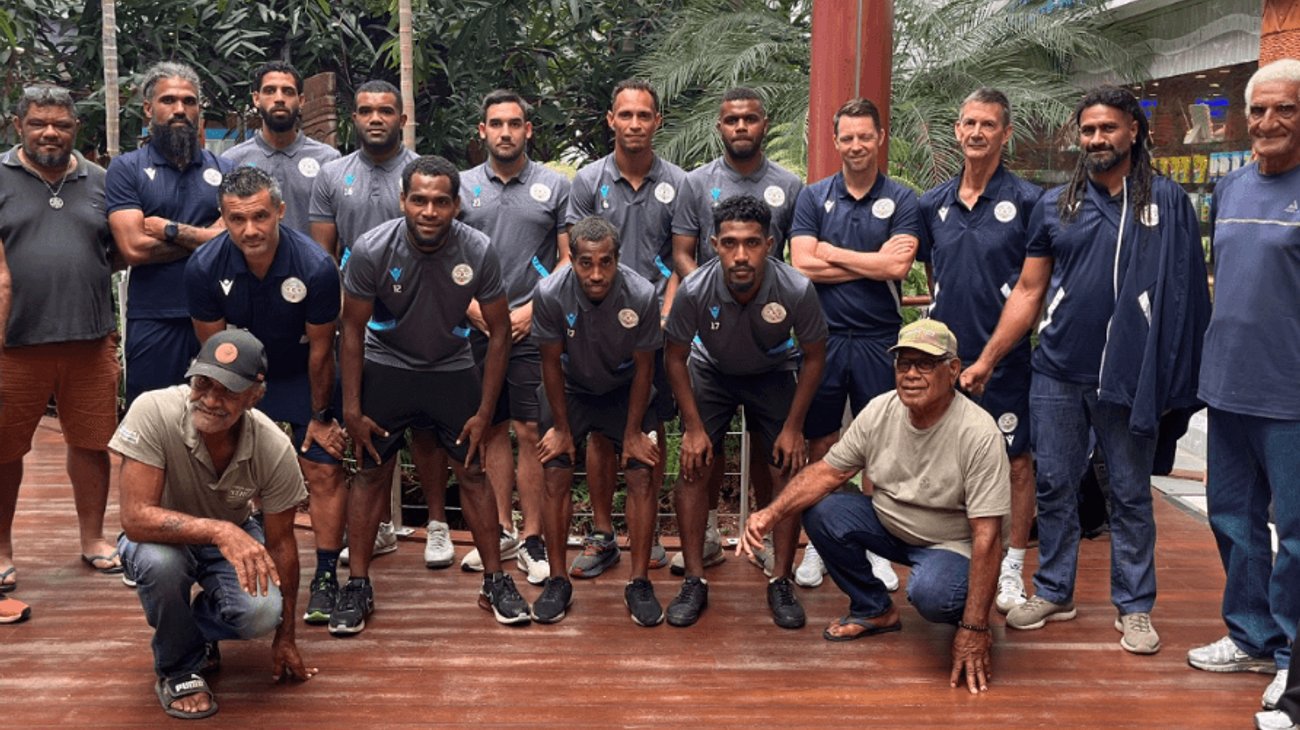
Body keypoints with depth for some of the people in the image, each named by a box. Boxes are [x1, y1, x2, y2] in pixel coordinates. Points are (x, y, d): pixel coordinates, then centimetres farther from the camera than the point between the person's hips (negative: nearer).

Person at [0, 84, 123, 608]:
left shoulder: (98, 182, 10)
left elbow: (119, 255, 15)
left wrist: (113, 335, 10)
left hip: (89, 342, 3)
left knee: (92, 442, 10)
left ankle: (92, 538, 26)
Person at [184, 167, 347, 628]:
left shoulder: (315, 267, -28)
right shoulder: (204, 268, -22)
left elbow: (320, 350, -15)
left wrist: (321, 416, -6)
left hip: (303, 377, -2)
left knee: (325, 471, -6)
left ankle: (326, 577, 5)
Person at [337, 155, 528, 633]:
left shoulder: (478, 252, -21)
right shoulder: (371, 250, -22)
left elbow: (499, 331, -9)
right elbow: (353, 328, -10)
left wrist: (485, 412, -9)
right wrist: (352, 409, -10)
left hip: (452, 369, 1)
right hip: (385, 366, 0)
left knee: (472, 471, 0)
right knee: (372, 472, 1)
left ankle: (495, 581, 12)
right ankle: (358, 586, 12)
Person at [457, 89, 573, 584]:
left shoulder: (555, 186, 3)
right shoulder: (462, 187, 8)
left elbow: (569, 259, 2)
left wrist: (532, 309, -8)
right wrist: (475, 308, -5)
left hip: (534, 330, -2)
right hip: (479, 329, 3)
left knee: (530, 432, -4)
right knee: (494, 430, 9)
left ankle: (532, 538, 4)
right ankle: (501, 530, 19)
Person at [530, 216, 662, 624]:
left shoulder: (641, 295, -29)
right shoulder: (550, 294, -29)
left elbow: (643, 368, -14)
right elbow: (552, 363, -14)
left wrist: (633, 432, -9)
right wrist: (561, 427, -7)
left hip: (624, 389, 0)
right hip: (569, 388, 0)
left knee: (641, 475, -10)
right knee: (556, 476, -8)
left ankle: (639, 583, 2)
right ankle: (557, 580, 6)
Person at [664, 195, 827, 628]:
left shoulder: (796, 290, -33)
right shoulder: (695, 291, -32)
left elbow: (814, 357, -14)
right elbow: (675, 357, -14)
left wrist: (793, 427, -12)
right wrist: (693, 426, -14)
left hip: (774, 373, 0)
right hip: (712, 371, 0)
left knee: (790, 470, -8)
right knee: (693, 466, -11)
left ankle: (781, 582, 5)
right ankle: (694, 581, 1)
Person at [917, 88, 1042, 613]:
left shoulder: (1027, 201, -3)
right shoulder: (933, 204, 9)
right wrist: (937, 329, 11)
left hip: (1004, 354, -4)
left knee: (1015, 460, 3)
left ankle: (1011, 571, 14)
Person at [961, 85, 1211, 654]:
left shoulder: (1168, 201, 1)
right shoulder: (1054, 206, 7)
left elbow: (1187, 291, 0)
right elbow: (1028, 292, 9)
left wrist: (1180, 377, -8)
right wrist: (986, 361, 4)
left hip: (1131, 374, -2)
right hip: (1057, 374, 2)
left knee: (1130, 494, 7)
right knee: (1055, 485, 9)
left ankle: (1134, 606, 18)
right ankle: (1053, 592, 23)